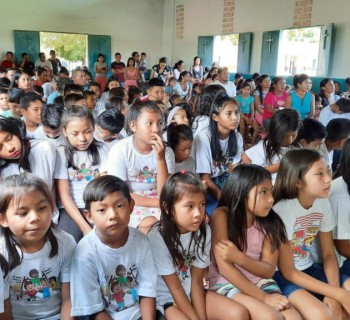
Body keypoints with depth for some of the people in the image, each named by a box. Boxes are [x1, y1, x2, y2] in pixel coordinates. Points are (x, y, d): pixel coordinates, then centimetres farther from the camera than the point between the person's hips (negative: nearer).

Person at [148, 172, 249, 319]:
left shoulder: (203, 231, -9)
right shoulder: (157, 238, -23)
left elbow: (196, 280, -7)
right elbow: (175, 288, -17)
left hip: (193, 293, 5)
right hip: (166, 298, -4)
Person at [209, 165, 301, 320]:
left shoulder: (269, 222, -5)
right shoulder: (221, 215, -16)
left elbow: (269, 270, -5)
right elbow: (224, 268, -18)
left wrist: (239, 258, -24)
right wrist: (263, 297, -21)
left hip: (259, 281, 4)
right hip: (227, 282, -4)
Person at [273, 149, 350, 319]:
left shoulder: (323, 203, -6)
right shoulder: (281, 210, -25)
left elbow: (329, 254, 2)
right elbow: (288, 272, -19)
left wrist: (333, 295, -16)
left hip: (311, 269, 6)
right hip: (282, 275, -6)